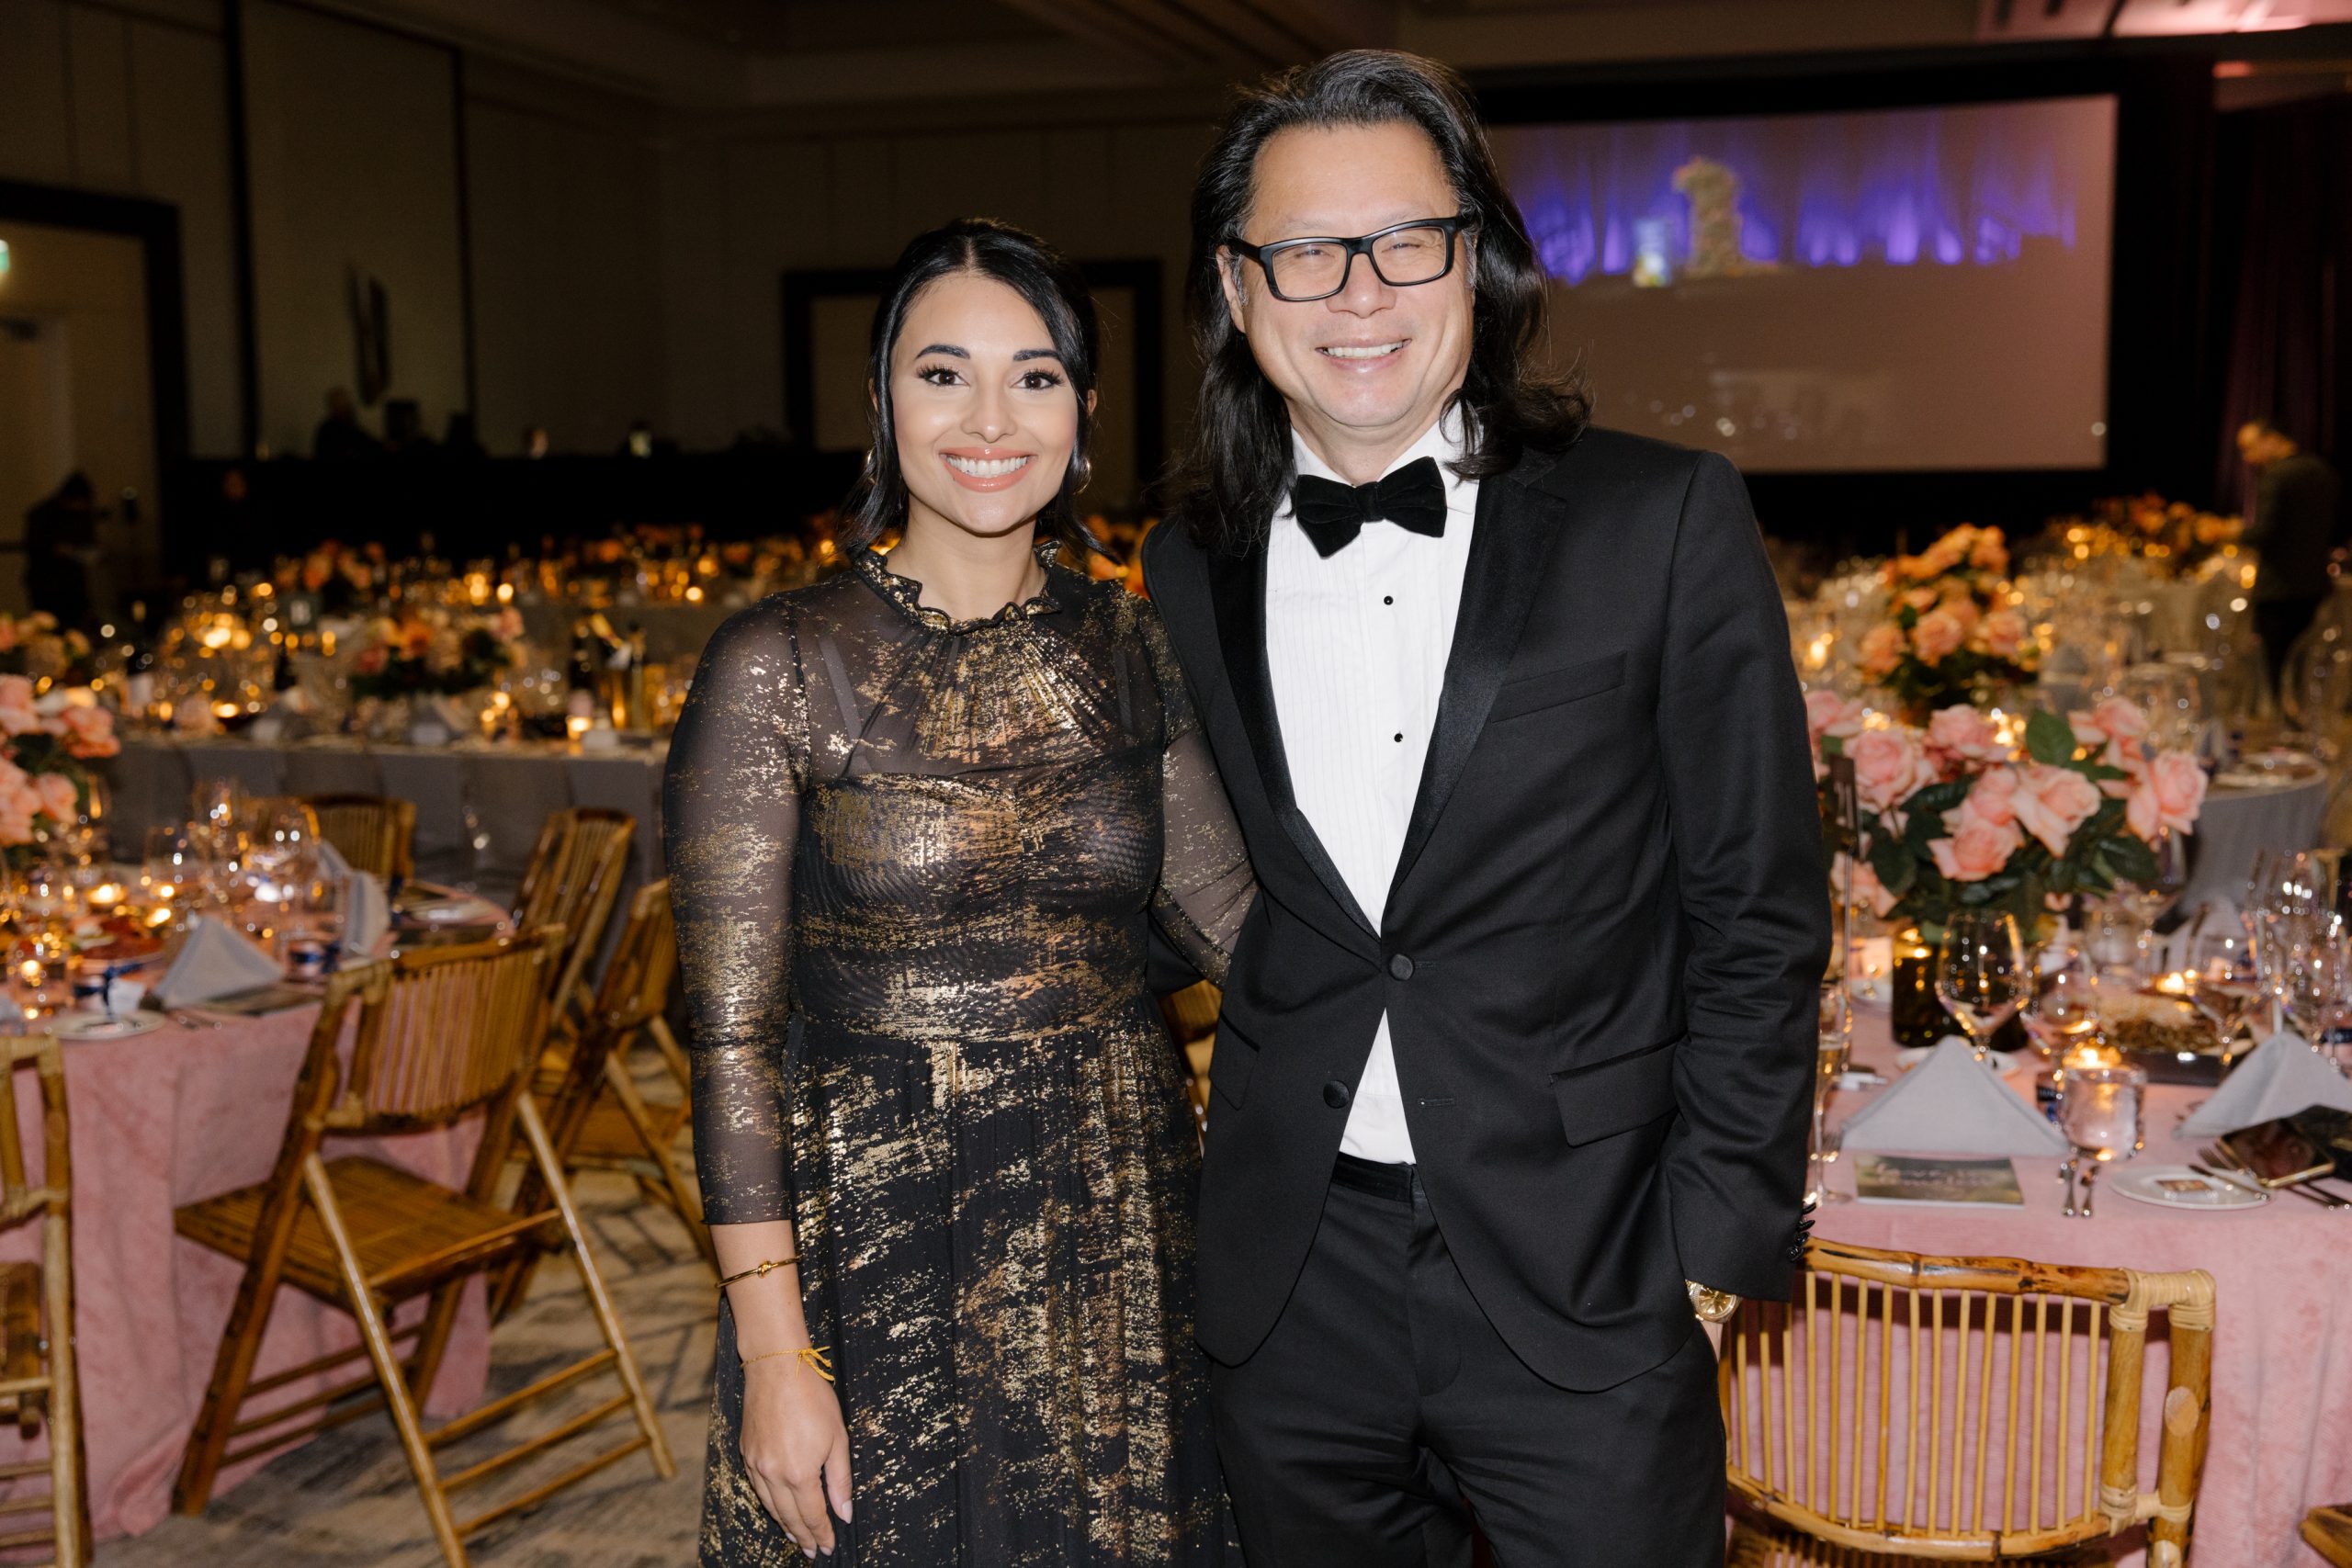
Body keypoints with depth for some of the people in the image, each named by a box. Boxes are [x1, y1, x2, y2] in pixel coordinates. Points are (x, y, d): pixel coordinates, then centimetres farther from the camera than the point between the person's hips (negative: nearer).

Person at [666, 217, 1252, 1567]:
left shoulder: (1131, 647, 3)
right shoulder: (779, 666, -10)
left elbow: (1234, 919, 3)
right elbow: (733, 1035, -10)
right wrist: (773, 1350, -12)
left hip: (1118, 1232, 4)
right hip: (878, 1244, -3)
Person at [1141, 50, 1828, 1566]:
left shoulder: (1664, 524, -5)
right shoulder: (1190, 572, 5)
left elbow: (1759, 911, -3)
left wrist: (1720, 1226, -5)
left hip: (1582, 1276, -3)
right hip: (1291, 1294, 3)